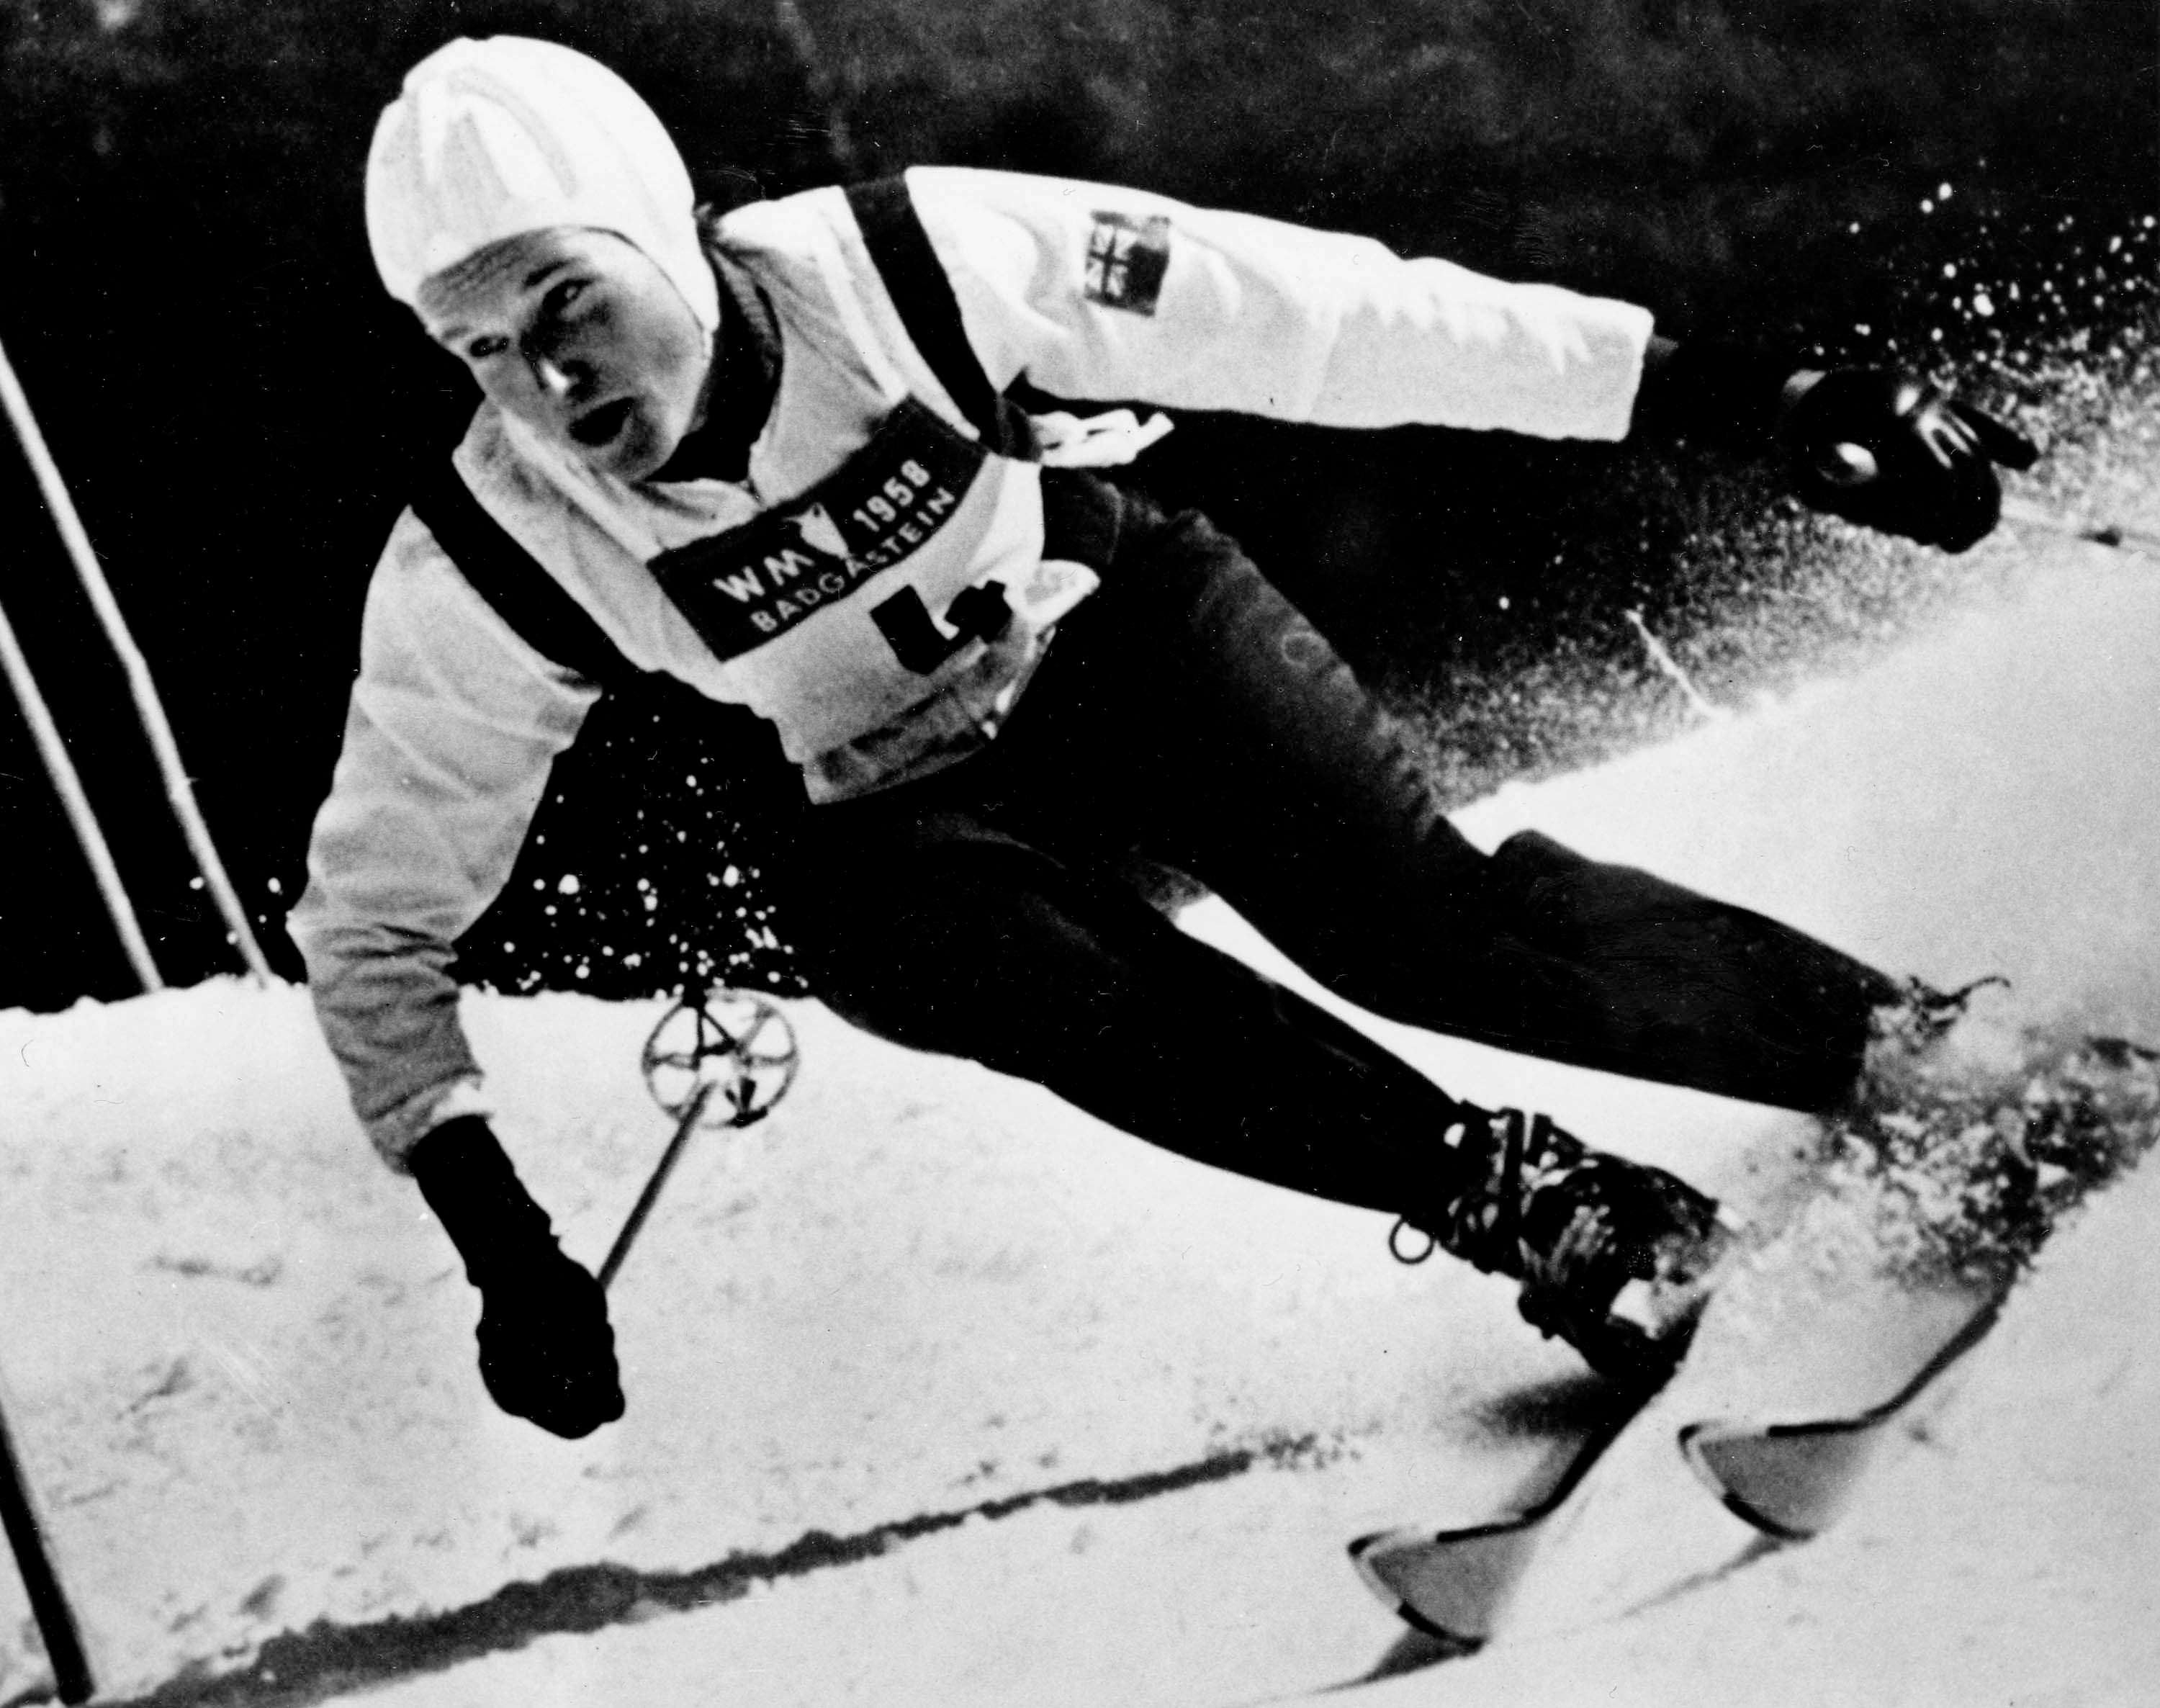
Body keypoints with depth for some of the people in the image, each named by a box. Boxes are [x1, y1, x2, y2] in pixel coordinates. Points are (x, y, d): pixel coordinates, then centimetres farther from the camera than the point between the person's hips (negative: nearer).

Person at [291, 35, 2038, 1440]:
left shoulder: (909, 262, -28)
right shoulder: (484, 571, -23)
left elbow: (1340, 322, -26)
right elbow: (374, 926, -10)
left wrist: (1753, 397, -26)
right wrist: (505, 1253, -19)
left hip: (1123, 632, -1)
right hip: (896, 830, 1)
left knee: (1416, 915, -25)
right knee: (1073, 986, -33)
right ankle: (1548, 1206, -23)